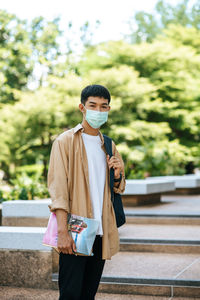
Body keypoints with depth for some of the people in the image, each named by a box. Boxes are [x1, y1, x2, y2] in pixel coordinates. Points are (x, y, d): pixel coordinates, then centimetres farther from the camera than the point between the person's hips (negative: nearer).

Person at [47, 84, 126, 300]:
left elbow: (118, 189, 23)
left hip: (101, 233, 6)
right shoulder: (65, 141, -3)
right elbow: (57, 187, -10)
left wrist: (117, 175, -1)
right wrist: (62, 231, -19)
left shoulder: (108, 145, 16)